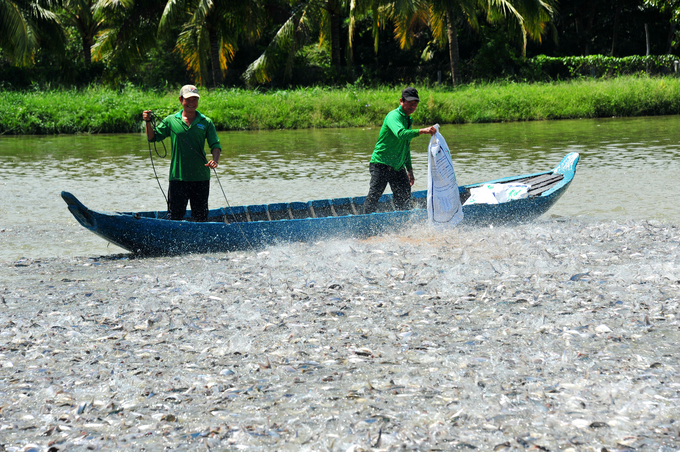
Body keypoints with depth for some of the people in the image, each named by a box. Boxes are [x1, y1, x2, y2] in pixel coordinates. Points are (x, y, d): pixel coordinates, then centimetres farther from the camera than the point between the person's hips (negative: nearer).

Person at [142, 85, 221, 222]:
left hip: (201, 178, 1)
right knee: (175, 216, 0)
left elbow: (215, 145, 1)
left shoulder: (206, 122, 6)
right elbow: (153, 137, 10)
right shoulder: (171, 121, 5)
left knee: (200, 218, 7)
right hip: (178, 178, -1)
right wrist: (148, 122, -8)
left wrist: (215, 160, -19)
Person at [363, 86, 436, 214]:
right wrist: (421, 131, -43)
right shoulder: (394, 116, -13)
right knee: (374, 195, -9)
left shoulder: (407, 120, 15)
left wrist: (409, 170, 24)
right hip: (381, 164, -8)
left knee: (404, 198, 3)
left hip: (398, 166, 8)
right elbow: (400, 134, -36)